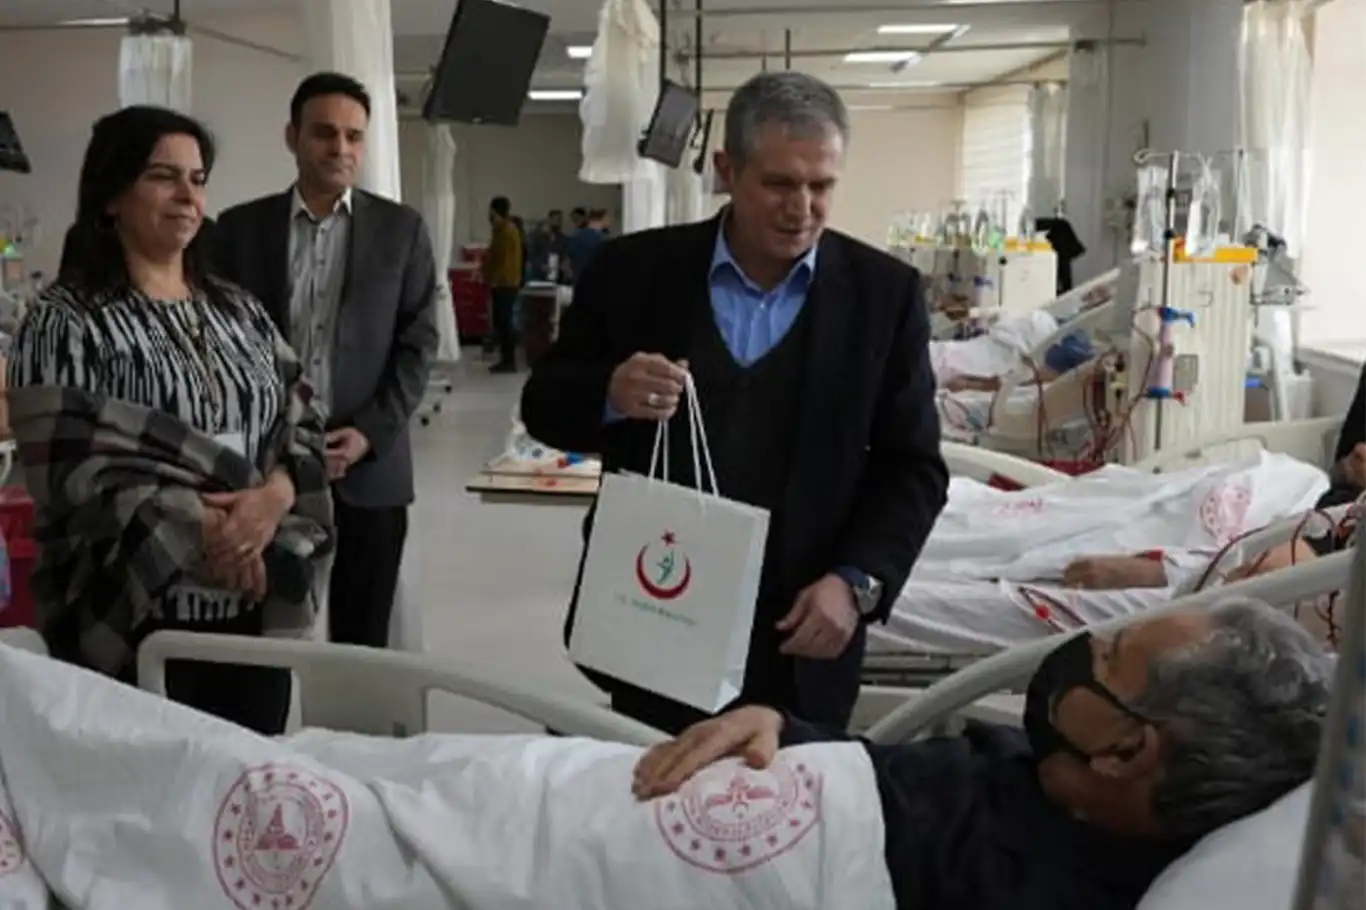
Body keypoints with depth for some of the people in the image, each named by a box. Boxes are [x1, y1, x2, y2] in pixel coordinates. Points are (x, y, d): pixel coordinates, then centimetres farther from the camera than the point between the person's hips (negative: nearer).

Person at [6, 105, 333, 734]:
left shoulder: (240, 312, 12)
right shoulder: (66, 321, -4)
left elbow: (304, 423, 7)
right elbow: (69, 471, -14)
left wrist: (273, 497, -14)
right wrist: (203, 530, -21)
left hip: (257, 607, 5)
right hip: (138, 620, -5)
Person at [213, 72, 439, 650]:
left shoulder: (401, 229, 6)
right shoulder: (239, 228, 6)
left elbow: (418, 343, 2)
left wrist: (369, 434, -9)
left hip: (368, 467, 0)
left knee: (362, 640, 6)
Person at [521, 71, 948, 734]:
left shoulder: (884, 293, -1)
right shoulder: (633, 271, -2)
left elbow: (913, 468, 1)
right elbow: (543, 404, 3)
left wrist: (857, 583, -14)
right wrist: (609, 395, -19)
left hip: (799, 643, 0)